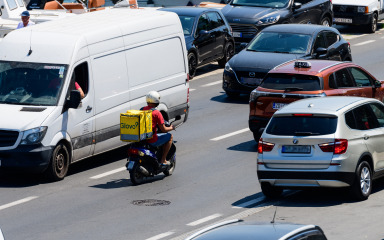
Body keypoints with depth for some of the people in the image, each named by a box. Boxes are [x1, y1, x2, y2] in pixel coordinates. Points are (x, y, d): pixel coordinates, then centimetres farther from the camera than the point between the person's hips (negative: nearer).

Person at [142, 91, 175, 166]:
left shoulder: (142, 110, 6)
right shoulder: (156, 112, -13)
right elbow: (163, 129, -12)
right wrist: (171, 128, 10)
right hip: (152, 140, -7)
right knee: (170, 136, 13)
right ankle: (163, 160, 11)